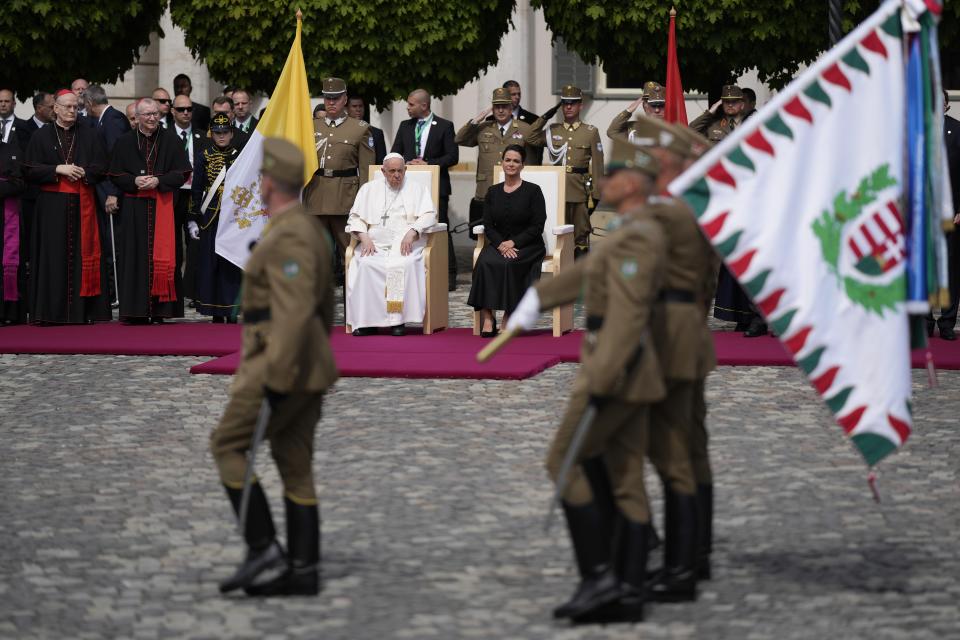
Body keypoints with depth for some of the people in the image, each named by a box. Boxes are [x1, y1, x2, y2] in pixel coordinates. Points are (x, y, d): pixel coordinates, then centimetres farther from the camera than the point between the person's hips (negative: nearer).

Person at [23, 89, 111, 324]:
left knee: (82, 255, -2)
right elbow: (30, 170, -1)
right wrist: (58, 170, -12)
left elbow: (101, 168, 7)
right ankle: (52, 312, -2)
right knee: (54, 258, -4)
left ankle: (80, 311, 0)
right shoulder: (41, 136, 6)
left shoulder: (89, 136, 11)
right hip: (51, 206, -1)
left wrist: (82, 172, -11)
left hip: (83, 206, 1)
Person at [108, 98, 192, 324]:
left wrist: (158, 181, -12)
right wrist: (134, 181, -11)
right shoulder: (124, 142, 8)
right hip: (134, 209, 0)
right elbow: (115, 175, 7)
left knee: (162, 257, -3)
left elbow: (182, 173, 2)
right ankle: (137, 309, -2)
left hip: (163, 207, 0)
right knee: (137, 255, -3)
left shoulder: (172, 141, 5)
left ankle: (160, 308, 0)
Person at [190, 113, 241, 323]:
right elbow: (196, 189, 3)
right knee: (211, 263, 0)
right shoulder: (203, 156, 3)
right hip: (210, 218, -1)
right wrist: (193, 219, -1)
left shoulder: (240, 156, 7)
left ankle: (232, 311, 3)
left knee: (232, 264, -1)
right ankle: (216, 312, 6)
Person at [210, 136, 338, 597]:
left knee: (227, 446, -1)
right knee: (294, 466, 8)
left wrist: (276, 379, -26)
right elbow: (323, 307, 21)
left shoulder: (288, 237, -18)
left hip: (280, 365, -10)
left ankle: (263, 548, -3)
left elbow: (295, 312, -25)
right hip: (304, 368, 10)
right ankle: (303, 572, 7)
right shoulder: (309, 230, 14)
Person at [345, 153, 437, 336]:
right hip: (375, 244, 2)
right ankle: (366, 320, -28)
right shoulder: (369, 189, 21)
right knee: (365, 265, -31)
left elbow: (429, 215, 3)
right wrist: (364, 237, -6)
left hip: (406, 245, -2)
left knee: (404, 265, -35)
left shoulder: (416, 189, 17)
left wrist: (412, 232, -15)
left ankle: (398, 319, -31)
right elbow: (355, 217, 14)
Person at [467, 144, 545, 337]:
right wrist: (500, 244, -13)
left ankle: (509, 316, -24)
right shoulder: (493, 192, 12)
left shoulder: (533, 191, 1)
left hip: (527, 246, -3)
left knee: (509, 264, -34)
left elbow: (537, 227, -5)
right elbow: (488, 225, 6)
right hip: (499, 244, 3)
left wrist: (513, 243, -15)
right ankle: (487, 316, -33)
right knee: (485, 262, -30)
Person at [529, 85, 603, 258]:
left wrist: (595, 195, -4)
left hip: (580, 191, -2)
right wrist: (544, 118, 4)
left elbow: (597, 166, 2)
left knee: (581, 235, 0)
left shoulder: (591, 132, 4)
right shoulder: (552, 130, 11)